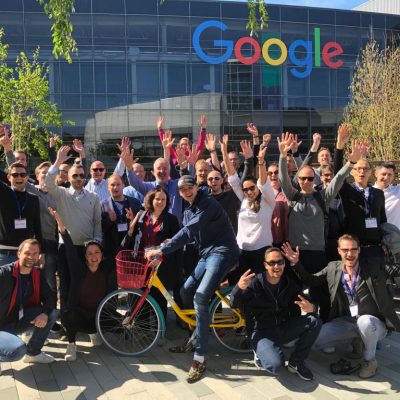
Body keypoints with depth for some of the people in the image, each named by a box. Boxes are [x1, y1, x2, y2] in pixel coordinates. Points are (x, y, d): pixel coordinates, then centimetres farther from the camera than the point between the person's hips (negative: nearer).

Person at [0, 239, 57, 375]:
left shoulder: (37, 274, -1)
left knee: (52, 313, -11)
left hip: (17, 321, 7)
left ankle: (33, 353, 7)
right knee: (17, 350, -34)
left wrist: (45, 312, -22)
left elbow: (50, 297, -2)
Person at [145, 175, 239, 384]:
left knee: (200, 297, -22)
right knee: (185, 291, 11)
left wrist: (162, 249, -25)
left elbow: (189, 231, -23)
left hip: (221, 252, -10)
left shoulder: (208, 203, -15)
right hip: (206, 253, 10)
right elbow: (187, 235, 13)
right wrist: (165, 247, -4)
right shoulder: (188, 211, 15)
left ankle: (200, 359, -16)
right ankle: (194, 338, 29)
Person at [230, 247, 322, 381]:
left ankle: (296, 362, 0)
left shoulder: (290, 283, 1)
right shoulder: (255, 283, -12)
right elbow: (235, 304, -21)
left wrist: (310, 308, -25)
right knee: (276, 365, -31)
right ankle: (261, 354, 7)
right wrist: (239, 288, -45)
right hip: (263, 333, -5)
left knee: (314, 321, -19)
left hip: (284, 329, 5)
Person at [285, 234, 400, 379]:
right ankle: (356, 341, 11)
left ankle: (370, 360, -6)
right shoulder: (333, 268, 3)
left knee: (364, 322, -39)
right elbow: (311, 280, 9)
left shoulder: (375, 264, -4)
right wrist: (296, 263, -4)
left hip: (373, 323, -3)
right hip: (346, 322, 3)